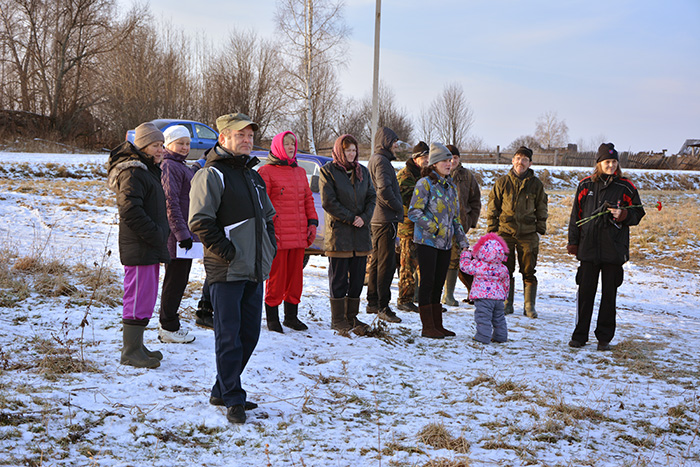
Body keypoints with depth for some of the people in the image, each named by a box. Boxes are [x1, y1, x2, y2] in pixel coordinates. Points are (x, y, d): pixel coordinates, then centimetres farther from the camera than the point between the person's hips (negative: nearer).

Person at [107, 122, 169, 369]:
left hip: (150, 248, 10)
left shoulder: (149, 170, 19)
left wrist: (161, 234, 13)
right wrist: (155, 235, -19)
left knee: (147, 297, 15)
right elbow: (130, 210, -22)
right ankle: (130, 352, 0)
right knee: (139, 298, -7)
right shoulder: (132, 172, -14)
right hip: (139, 248, -10)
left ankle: (136, 346, 24)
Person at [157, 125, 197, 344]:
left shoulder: (181, 166, 20)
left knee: (178, 280, 16)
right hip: (176, 234, -10)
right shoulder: (169, 167, -14)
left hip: (184, 233, 10)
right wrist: (182, 233, -23)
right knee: (175, 280, -4)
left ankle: (168, 324, 25)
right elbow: (170, 203, -21)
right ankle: (169, 328, 4)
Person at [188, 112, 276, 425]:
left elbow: (268, 217, 29)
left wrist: (269, 246, 14)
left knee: (249, 334, 11)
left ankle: (222, 391, 23)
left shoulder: (252, 176, 20)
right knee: (229, 336, -5)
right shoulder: (211, 175, -8)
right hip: (226, 271, -8)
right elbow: (199, 222, -16)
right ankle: (233, 399, 2)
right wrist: (226, 252, -17)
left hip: (255, 271, 9)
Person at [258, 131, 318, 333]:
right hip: (277, 236, -6)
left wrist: (312, 222, 11)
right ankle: (272, 319, 8)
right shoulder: (266, 172, -3)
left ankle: (291, 316, 22)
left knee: (296, 275, 11)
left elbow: (308, 199, 21)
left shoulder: (300, 172, 17)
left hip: (299, 235, 6)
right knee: (276, 276, -2)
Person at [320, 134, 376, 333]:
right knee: (338, 277, -1)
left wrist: (364, 217, -6)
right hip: (338, 232, -5)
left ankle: (352, 316, 16)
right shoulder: (328, 171, -1)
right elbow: (328, 201, -8)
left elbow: (371, 197, 12)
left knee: (358, 277, 6)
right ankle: (338, 319, 6)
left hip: (361, 233, 5)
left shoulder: (362, 171, 15)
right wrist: (350, 218, -13)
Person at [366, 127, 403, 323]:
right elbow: (384, 190, -24)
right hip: (386, 219, -11)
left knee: (377, 261, 16)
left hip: (378, 219, 11)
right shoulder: (381, 161, -13)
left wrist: (397, 208, 17)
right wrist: (398, 208, -12)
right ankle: (383, 306, -8)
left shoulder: (375, 160, 20)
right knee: (387, 263, -9)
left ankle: (373, 302, 23)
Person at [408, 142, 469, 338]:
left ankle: (438, 325, 15)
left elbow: (455, 217, 20)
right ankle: (428, 327, -1)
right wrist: (434, 229, -16)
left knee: (438, 283, 9)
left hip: (445, 243, 7)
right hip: (426, 241, -7)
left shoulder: (450, 186, 15)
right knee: (427, 282, -4)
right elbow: (414, 212, -12)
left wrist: (463, 242, 14)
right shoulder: (424, 184, -7)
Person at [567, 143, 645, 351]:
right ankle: (580, 335, 12)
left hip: (614, 249, -1)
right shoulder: (586, 185, 6)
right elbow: (576, 215, 11)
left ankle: (604, 337, 14)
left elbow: (638, 213, 7)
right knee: (585, 292, 2)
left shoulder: (625, 187, 1)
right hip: (588, 247, 1)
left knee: (609, 294, 5)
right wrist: (573, 242, 8)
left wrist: (623, 215, -14)